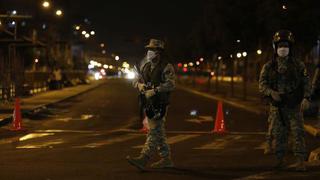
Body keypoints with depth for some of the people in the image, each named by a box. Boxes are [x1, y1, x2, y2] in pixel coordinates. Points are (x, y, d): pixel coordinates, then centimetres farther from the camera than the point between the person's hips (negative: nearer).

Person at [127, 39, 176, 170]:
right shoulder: (145, 66, 14)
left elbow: (171, 84, -20)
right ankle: (166, 159, 20)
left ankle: (143, 159, -21)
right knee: (159, 133, 12)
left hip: (159, 105, -8)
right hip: (148, 104, 8)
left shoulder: (166, 67, -9)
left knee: (154, 132, -12)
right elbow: (136, 81, 16)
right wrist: (140, 85, -7)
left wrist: (154, 91, -25)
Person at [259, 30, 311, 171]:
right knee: (278, 134, 5)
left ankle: (300, 161, -7)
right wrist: (271, 92, -18)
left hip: (294, 106, -1)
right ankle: (279, 160, 16)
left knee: (298, 133, -6)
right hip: (276, 107, 1)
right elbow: (262, 84, 2)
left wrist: (306, 98, -14)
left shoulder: (298, 65, 4)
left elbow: (306, 83, 2)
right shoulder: (268, 67, 6)